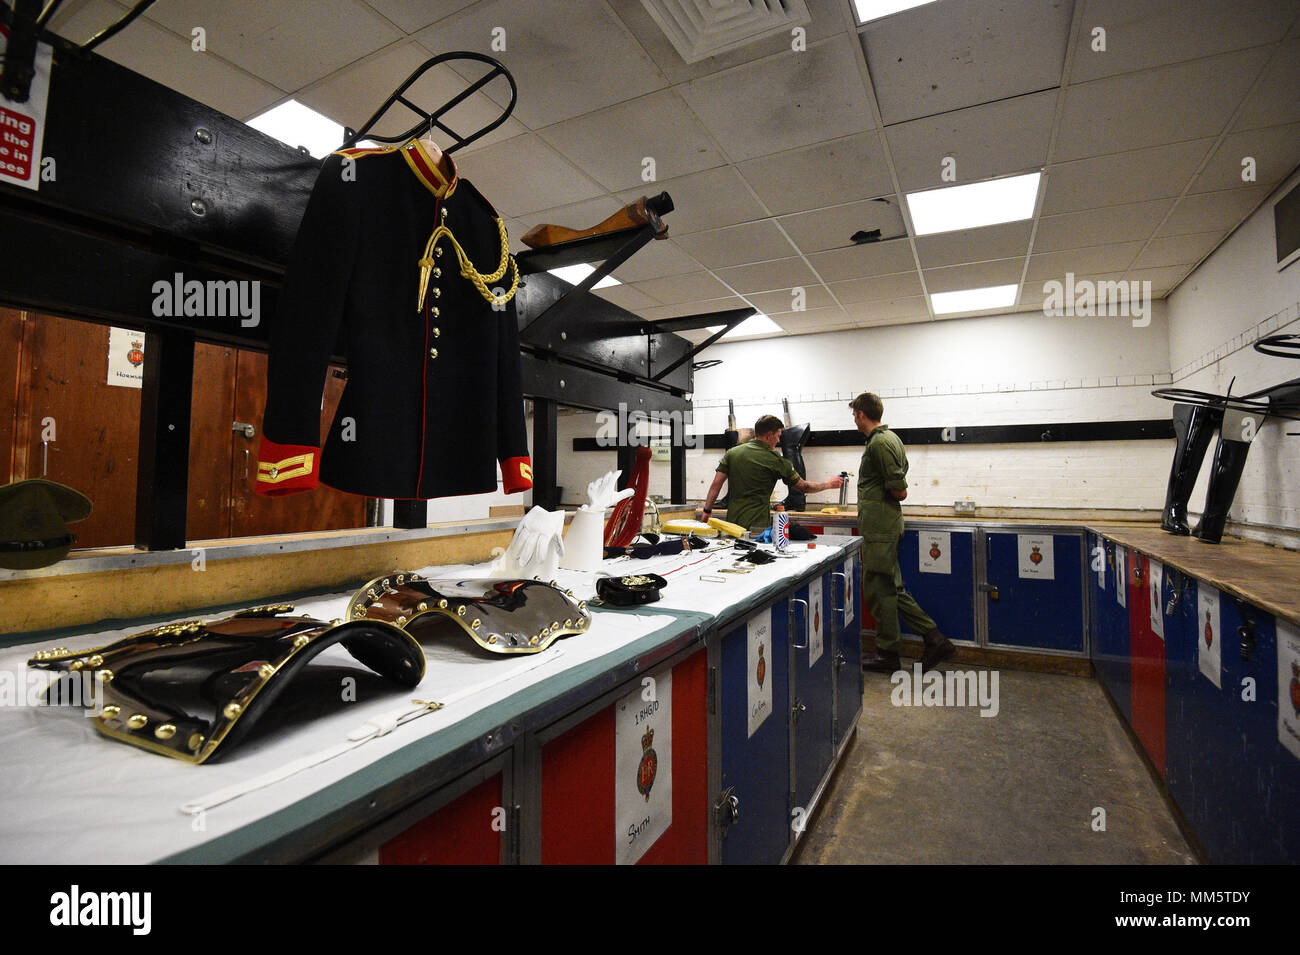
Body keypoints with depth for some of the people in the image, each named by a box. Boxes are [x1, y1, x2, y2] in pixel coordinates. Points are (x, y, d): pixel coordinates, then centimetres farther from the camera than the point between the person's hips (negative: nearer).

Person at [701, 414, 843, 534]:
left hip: (732, 520, 5)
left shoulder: (732, 453, 6)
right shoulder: (775, 460, -4)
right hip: (757, 525, -5)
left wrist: (707, 511, 9)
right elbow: (804, 487, 5)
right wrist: (829, 484, 20)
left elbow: (716, 484, 2)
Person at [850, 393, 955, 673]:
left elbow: (899, 491, -17)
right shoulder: (891, 437, 16)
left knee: (879, 591, 1)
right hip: (887, 524, 10)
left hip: (878, 529, -10)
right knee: (892, 589, 15)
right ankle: (935, 640, 18)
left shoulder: (879, 443, -16)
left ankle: (887, 655, 13)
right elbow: (899, 484, 20)